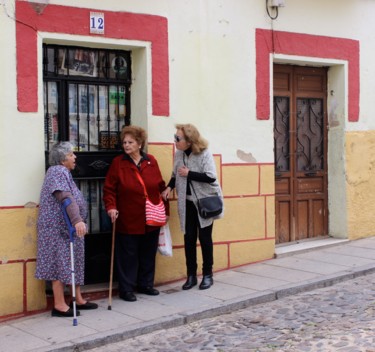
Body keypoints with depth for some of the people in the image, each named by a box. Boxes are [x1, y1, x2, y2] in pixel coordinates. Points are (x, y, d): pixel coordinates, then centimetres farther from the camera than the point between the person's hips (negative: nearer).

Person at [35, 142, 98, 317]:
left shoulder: (62, 172, 17)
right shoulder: (58, 171, -15)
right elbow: (65, 198, -29)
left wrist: (77, 221, 31)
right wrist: (77, 220, -39)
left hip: (67, 226, 10)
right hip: (59, 227, -10)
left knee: (72, 262, 13)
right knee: (61, 263, -6)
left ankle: (78, 299, 20)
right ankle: (59, 305, -1)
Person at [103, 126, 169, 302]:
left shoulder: (151, 161, 3)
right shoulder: (118, 163, -4)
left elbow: (161, 186, 8)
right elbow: (109, 188, -5)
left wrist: (165, 209, 7)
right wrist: (111, 207, -18)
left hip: (151, 220, 3)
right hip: (128, 220, -3)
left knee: (148, 254, 13)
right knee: (128, 256, 2)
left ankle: (145, 284, 28)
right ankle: (126, 289, 13)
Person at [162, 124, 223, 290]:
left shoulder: (204, 154, -16)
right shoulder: (178, 154, 1)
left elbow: (211, 177, -24)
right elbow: (175, 175, 13)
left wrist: (189, 173, -22)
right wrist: (169, 187, -5)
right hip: (187, 203, 5)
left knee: (204, 237, 4)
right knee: (189, 238, 6)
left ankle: (207, 275, 17)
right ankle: (191, 275, 16)